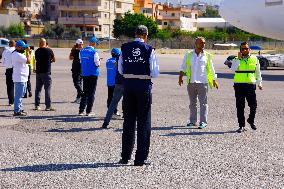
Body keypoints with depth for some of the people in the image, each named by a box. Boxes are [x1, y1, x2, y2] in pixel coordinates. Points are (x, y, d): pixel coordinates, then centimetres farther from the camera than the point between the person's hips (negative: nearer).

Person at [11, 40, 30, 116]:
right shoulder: (17, 55, -19)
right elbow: (28, 61, -21)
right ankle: (17, 111, -7)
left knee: (20, 95, 17)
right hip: (19, 78, -11)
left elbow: (26, 61, 20)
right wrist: (27, 52, -10)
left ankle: (19, 109, 25)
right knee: (19, 95, -9)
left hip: (22, 78, 11)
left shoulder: (19, 54, 16)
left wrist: (28, 53, 12)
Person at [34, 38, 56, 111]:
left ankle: (37, 105, 13)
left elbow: (36, 60, 12)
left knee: (38, 89, 11)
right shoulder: (49, 50, -7)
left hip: (38, 71, 5)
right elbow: (54, 60, 4)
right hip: (46, 72, -4)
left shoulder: (37, 51, 4)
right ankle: (48, 106, -4)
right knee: (47, 89, -2)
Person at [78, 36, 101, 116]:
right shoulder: (94, 52, -13)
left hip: (84, 74, 5)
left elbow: (81, 61, 13)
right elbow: (97, 64, -14)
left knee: (85, 92, 13)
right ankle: (88, 111, 3)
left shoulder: (82, 51, 6)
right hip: (93, 74, -5)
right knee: (91, 93, 2)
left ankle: (81, 110, 10)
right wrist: (99, 61, 6)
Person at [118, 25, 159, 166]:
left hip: (128, 87, 3)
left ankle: (125, 157, 20)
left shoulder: (125, 48, 1)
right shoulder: (149, 50, -7)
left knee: (128, 122, 13)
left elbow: (120, 70, 7)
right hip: (144, 87, -3)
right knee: (143, 123, 6)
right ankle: (140, 158, 6)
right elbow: (155, 73, -7)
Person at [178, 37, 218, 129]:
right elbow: (183, 67, 12)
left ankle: (203, 122, -3)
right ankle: (192, 121, 16)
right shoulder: (188, 55, 8)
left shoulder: (207, 55, 6)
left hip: (203, 82, -2)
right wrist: (180, 77, 0)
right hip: (191, 82, 2)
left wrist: (214, 80, 13)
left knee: (203, 103, -5)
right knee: (192, 103, 8)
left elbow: (211, 69, 13)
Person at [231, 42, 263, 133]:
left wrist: (259, 83, 13)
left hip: (251, 85, 1)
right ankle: (241, 126, 10)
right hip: (239, 85, -1)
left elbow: (258, 72, 16)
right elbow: (233, 69, -15)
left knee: (253, 105, -1)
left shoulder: (254, 59, 9)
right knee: (240, 107, 2)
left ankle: (251, 120, 26)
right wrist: (239, 58, -17)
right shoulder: (236, 60, 4)